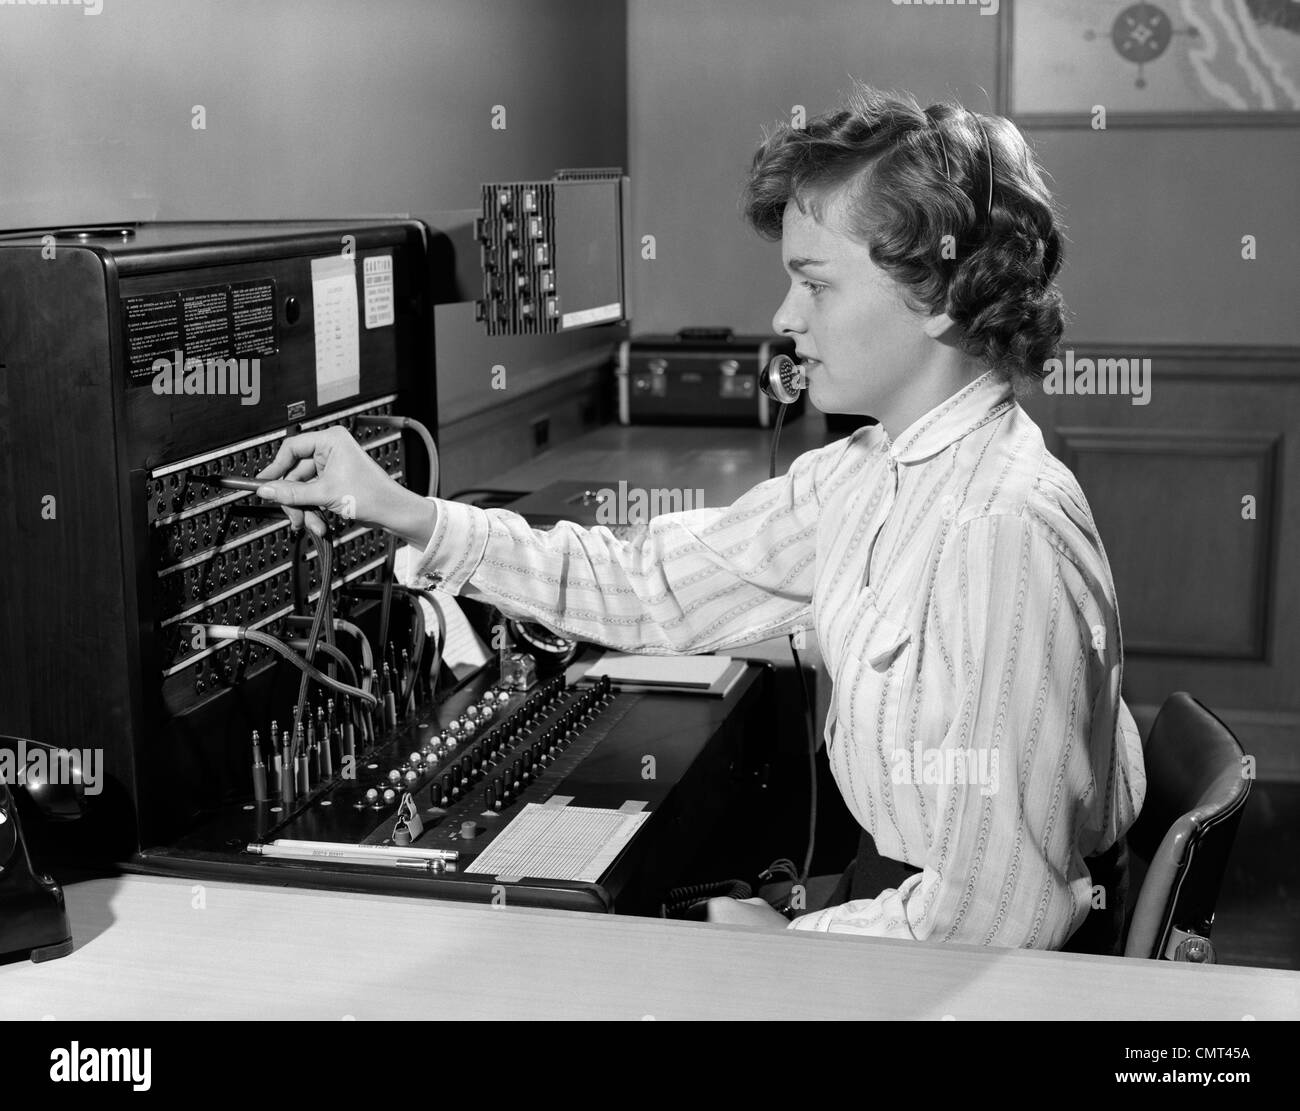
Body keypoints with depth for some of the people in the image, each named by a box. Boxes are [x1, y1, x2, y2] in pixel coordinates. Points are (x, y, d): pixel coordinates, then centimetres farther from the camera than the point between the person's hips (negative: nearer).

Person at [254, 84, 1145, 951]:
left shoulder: (1002, 529, -29)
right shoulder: (866, 472, -1)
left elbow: (996, 911, -29)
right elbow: (657, 591, 4)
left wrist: (782, 947, -16)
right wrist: (409, 516, -1)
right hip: (897, 884, 7)